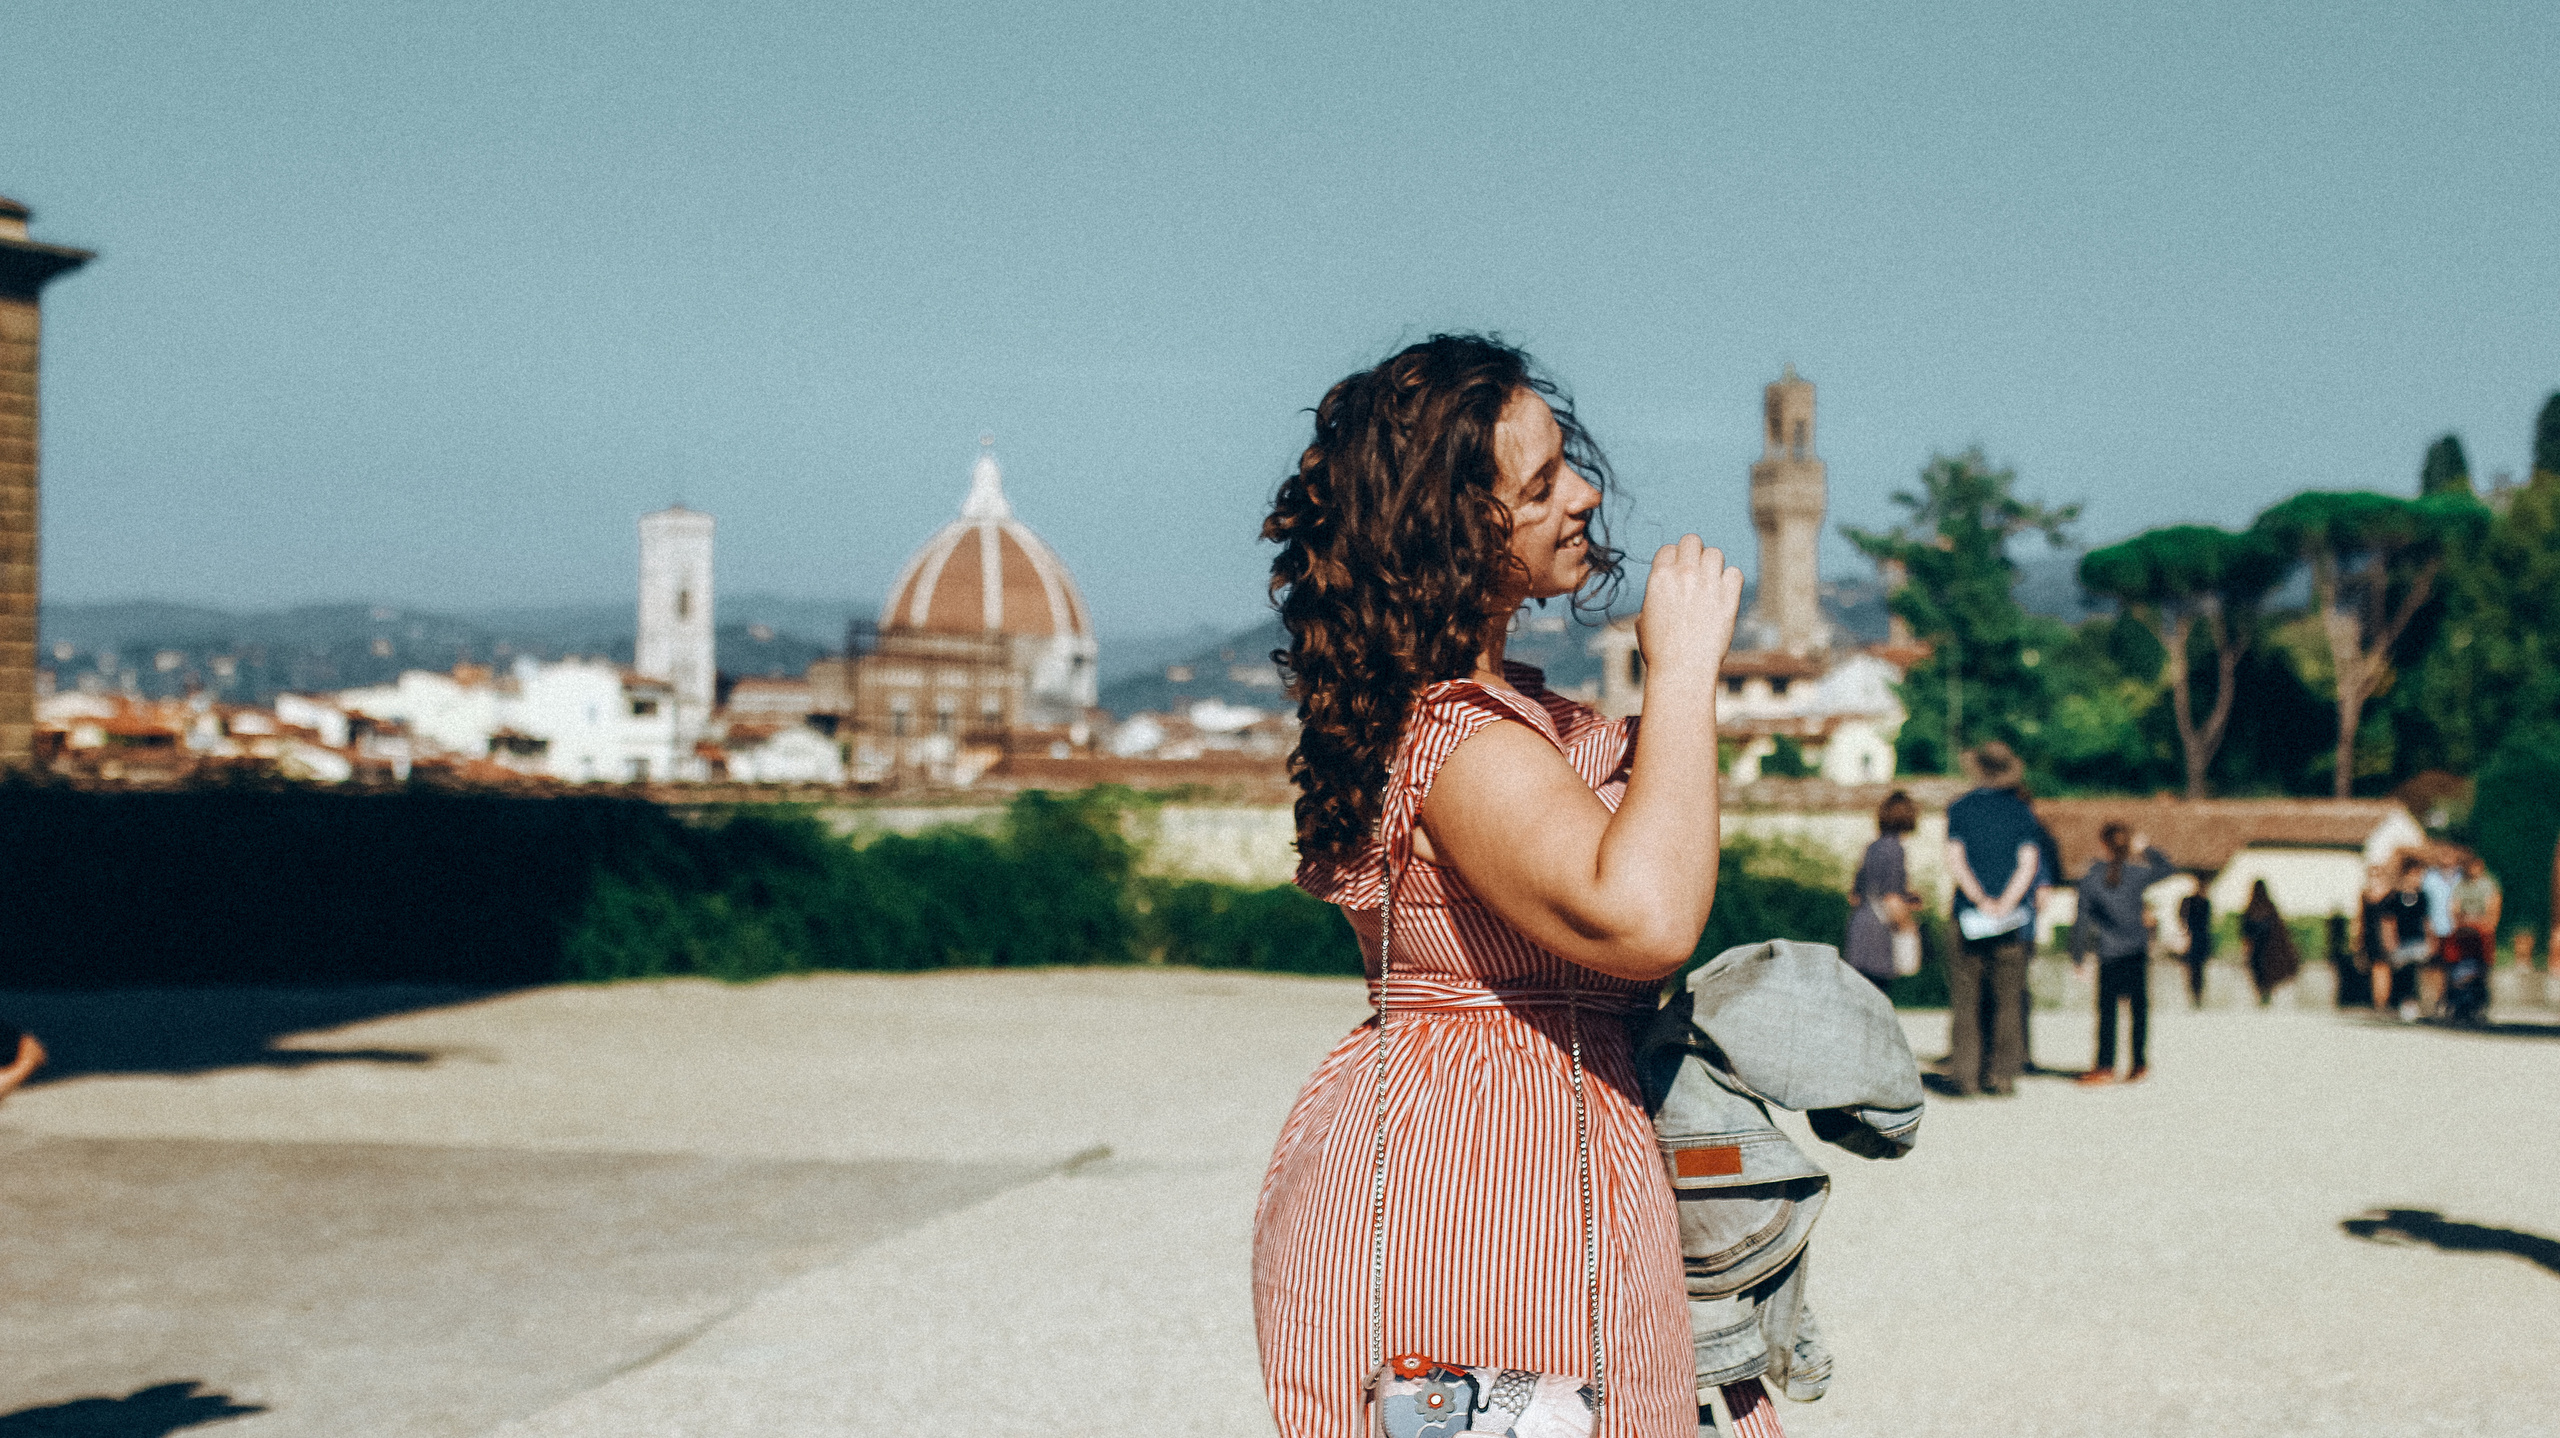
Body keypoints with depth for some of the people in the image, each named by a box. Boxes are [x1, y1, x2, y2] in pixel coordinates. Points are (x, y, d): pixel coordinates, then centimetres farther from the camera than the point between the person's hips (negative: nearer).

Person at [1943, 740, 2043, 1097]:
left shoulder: (1960, 809, 2)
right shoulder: (2021, 811, 4)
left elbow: (1954, 860, -9)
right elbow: (2028, 863, -7)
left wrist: (1980, 899, -12)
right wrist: (2006, 903, -13)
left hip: (1971, 916, -1)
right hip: (2013, 917, 1)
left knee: (1965, 997, 4)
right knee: (2008, 997, 7)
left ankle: (1965, 1073, -3)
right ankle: (2002, 1071, 3)